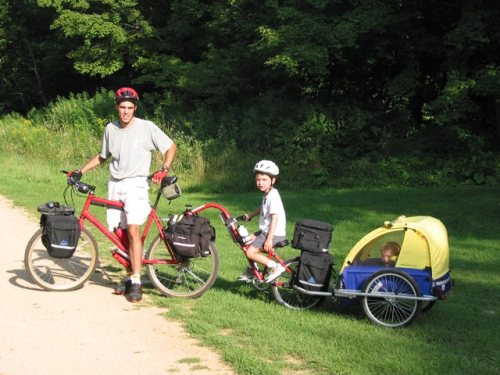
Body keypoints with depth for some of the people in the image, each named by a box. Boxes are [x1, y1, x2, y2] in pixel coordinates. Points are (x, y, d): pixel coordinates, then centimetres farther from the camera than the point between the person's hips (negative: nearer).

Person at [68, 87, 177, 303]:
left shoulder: (146, 128, -5)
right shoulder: (111, 129, 8)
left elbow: (171, 147, 1)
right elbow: (102, 156, 21)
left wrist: (164, 169, -13)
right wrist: (80, 171, 14)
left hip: (136, 184, -5)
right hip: (115, 186, 5)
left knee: (133, 230, -18)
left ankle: (136, 283, -15)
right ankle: (129, 277, 20)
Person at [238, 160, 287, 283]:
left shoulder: (273, 196, -20)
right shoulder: (267, 194, 9)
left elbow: (275, 217, -25)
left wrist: (269, 239, -27)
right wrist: (249, 216, 20)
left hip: (275, 234, -10)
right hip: (266, 231, 10)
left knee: (250, 252, -14)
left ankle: (275, 267, -9)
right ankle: (252, 271, 27)